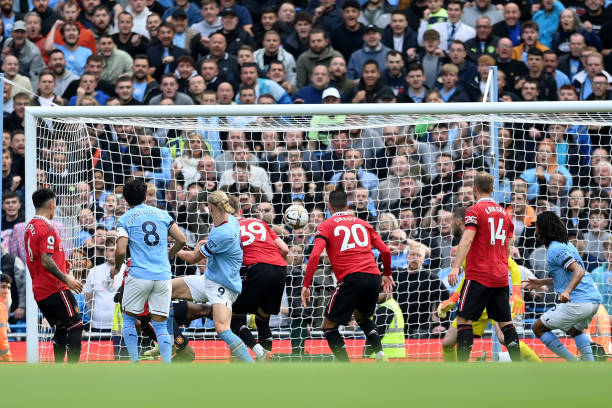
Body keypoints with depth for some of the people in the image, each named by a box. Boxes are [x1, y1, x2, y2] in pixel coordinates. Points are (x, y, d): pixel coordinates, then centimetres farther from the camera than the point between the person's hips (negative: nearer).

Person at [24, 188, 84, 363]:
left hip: (39, 290, 9)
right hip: (55, 288, -9)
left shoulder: (30, 227, 14)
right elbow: (46, 261, -22)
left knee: (61, 329, 15)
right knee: (75, 326, -6)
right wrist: (66, 279, -20)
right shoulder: (47, 228, -15)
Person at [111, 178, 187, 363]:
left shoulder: (125, 219, 1)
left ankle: (134, 364, 8)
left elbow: (121, 251, -9)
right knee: (160, 325, 5)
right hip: (163, 276, 3)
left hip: (139, 276, -3)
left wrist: (116, 268, 11)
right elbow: (181, 240, 8)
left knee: (128, 318, 17)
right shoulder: (162, 214, 10)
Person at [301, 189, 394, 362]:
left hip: (351, 278, -5)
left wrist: (306, 285, -5)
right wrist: (387, 275, 31)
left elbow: (315, 255, -6)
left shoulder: (326, 226, 8)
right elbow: (385, 251, 16)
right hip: (373, 276, 5)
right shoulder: (363, 224, 21)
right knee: (362, 317, 32)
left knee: (329, 326, 5)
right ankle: (381, 356, 13)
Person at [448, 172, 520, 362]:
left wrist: (455, 266, -25)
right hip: (501, 277, 6)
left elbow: (467, 240, -19)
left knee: (464, 319, -5)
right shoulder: (504, 213, 14)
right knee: (505, 321, 13)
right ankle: (517, 362, 6)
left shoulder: (475, 210, -6)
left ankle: (462, 362, -16)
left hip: (479, 275, -6)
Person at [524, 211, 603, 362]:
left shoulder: (555, 249, -11)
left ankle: (574, 363, -4)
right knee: (575, 330, 37)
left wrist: (567, 291, -38)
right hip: (595, 299, 10)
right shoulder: (567, 244, 19)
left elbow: (579, 271, -23)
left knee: (538, 328, 4)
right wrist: (542, 282, 36)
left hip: (577, 302, -10)